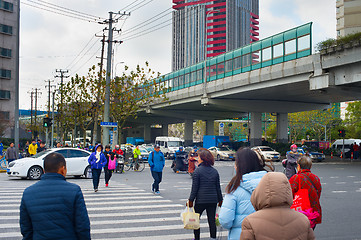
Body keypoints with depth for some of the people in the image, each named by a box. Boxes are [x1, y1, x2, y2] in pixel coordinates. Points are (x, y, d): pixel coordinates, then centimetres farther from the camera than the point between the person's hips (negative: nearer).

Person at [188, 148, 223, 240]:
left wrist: (191, 200, -3)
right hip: (213, 200, 4)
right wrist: (220, 199, 18)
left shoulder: (197, 171, -9)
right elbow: (218, 187, 10)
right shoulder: (215, 171, 5)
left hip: (201, 200, -4)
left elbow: (194, 187, -9)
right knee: (212, 220, 9)